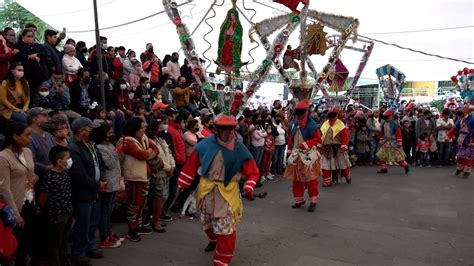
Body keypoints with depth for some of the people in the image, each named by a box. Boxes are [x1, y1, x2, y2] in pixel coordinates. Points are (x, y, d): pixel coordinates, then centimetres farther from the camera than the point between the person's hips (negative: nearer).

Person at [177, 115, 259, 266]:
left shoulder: (240, 149, -8)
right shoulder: (206, 144, -6)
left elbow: (253, 172, -5)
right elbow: (192, 164, 2)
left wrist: (249, 187, -23)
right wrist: (183, 184, 4)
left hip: (227, 193, -2)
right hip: (206, 190, 3)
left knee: (226, 230, -4)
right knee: (207, 222, 23)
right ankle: (213, 240, 56)